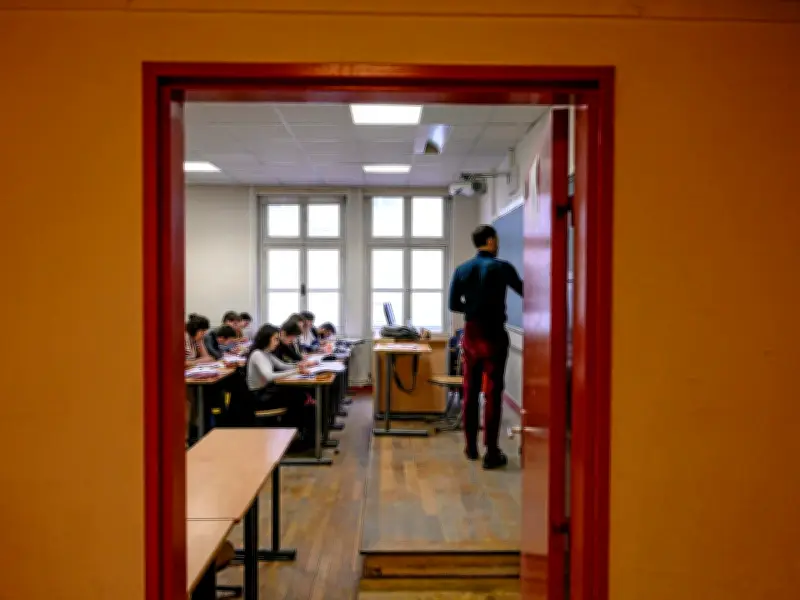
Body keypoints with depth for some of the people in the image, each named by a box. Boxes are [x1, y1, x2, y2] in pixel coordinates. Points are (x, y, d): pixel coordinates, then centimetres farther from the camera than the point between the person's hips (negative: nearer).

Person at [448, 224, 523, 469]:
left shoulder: (462, 269, 4)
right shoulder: (501, 267, -8)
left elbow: (453, 304, 5)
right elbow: (524, 292, 2)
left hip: (471, 334, 4)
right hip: (494, 334, -4)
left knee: (470, 391, 12)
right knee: (493, 393, -1)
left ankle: (471, 447, 21)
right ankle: (491, 453, 1)